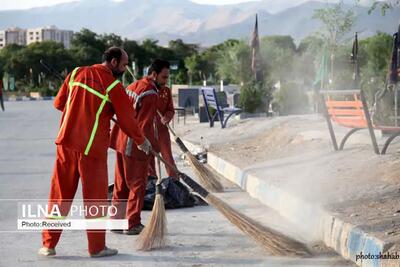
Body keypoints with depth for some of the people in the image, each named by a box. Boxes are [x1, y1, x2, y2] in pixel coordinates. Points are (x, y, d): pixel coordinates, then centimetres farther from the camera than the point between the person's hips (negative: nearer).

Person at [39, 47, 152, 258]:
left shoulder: (77, 73, 7)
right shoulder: (114, 86, -8)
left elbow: (59, 103, 13)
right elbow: (126, 120, -3)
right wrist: (141, 141, 13)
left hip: (66, 142, 5)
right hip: (92, 146, -5)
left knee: (60, 193, 11)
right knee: (95, 197, 5)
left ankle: (49, 244, 15)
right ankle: (97, 248, 13)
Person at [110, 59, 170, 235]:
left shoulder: (132, 86, 12)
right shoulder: (151, 94, -17)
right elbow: (146, 126, -20)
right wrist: (155, 148, -13)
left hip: (121, 141, 9)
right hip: (136, 145, -9)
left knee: (121, 185, 15)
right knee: (137, 185, 1)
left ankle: (117, 222, 22)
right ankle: (132, 225, 6)